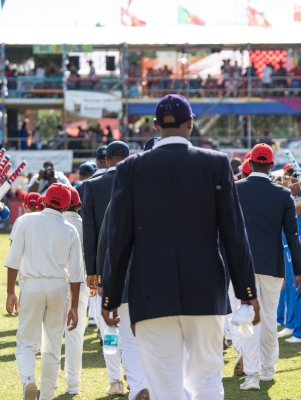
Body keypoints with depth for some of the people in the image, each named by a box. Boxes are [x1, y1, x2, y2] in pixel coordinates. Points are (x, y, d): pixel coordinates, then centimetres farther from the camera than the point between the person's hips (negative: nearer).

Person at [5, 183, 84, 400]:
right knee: (53, 348, 11)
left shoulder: (27, 221, 0)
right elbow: (75, 273, 3)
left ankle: (28, 379, -22)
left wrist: (11, 292, 3)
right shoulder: (70, 230, 3)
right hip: (59, 287, 1)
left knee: (27, 342, 5)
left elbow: (14, 259, -3)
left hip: (32, 285, -1)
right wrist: (74, 307, 8)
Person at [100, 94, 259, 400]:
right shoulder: (216, 164, 0)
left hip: (152, 295, 0)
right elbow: (234, 233, -1)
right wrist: (247, 290, 5)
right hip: (206, 292, 0)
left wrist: (110, 297, 8)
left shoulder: (131, 168, 1)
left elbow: (119, 239, 1)